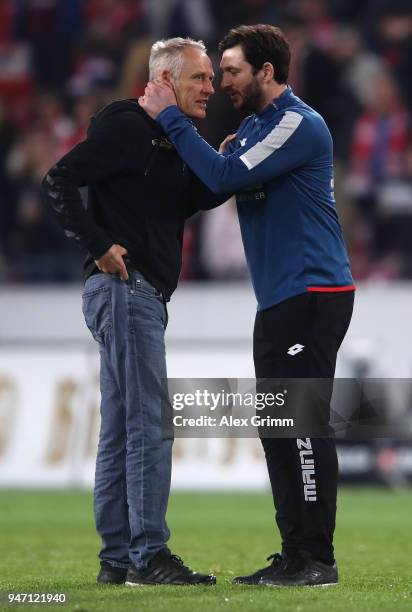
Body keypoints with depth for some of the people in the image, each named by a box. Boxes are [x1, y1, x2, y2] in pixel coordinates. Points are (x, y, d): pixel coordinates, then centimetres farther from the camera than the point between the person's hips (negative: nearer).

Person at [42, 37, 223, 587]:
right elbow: (59, 179, -16)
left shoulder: (171, 141, 18)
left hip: (144, 293, 10)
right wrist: (99, 245, -20)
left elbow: (184, 205, 17)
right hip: (124, 288, -10)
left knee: (121, 430, 10)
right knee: (149, 426, -12)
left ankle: (117, 558, 14)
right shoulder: (128, 127, -11)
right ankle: (149, 556, -12)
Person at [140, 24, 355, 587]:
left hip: (312, 296, -10)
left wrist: (171, 118, -13)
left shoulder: (300, 125, -12)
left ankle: (317, 559, -10)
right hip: (279, 301, 10)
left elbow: (226, 177, -21)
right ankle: (295, 556, 12)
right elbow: (206, 186, 18)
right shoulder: (254, 127, 18)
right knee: (277, 428, 9)